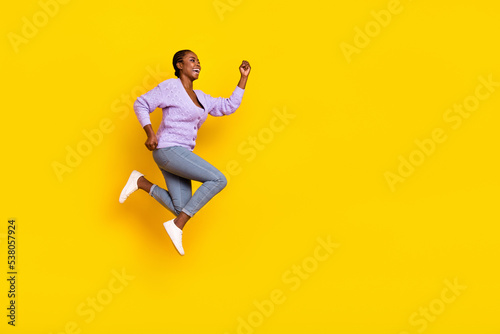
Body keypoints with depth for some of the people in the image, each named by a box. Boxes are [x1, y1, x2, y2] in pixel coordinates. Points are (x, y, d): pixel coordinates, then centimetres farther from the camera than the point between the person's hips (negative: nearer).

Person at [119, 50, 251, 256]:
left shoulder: (200, 98, 19)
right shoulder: (171, 86, -4)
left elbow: (229, 107, 20)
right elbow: (141, 105, -3)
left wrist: (244, 78, 17)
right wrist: (150, 134, -15)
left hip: (179, 156, 9)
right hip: (168, 151, -9)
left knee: (181, 210, -1)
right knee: (219, 180, -17)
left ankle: (140, 182, 8)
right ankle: (177, 226, -16)